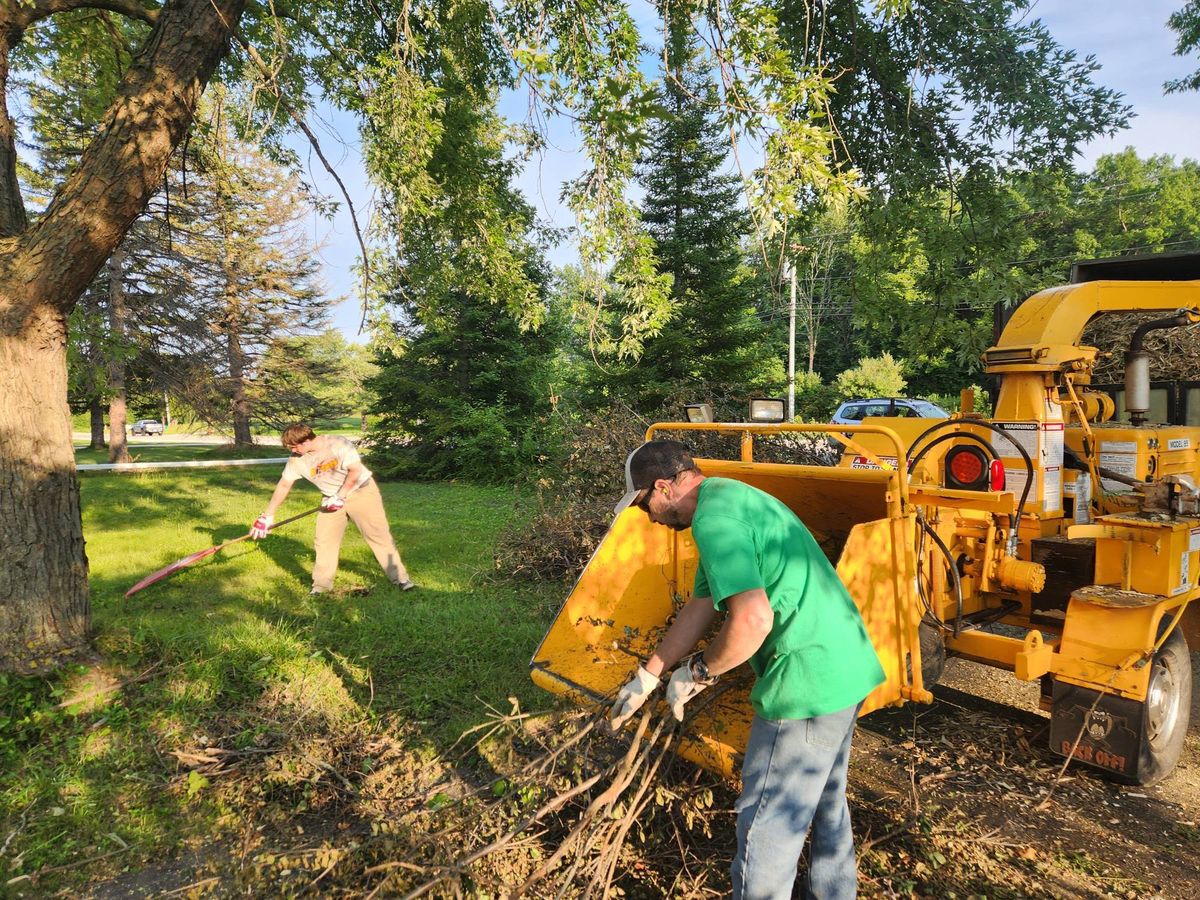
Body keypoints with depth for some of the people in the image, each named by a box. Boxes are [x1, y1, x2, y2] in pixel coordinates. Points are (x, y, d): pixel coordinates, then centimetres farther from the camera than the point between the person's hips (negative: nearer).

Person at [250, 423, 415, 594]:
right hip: (333, 498, 5)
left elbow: (355, 470, -23)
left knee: (380, 535, -6)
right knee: (324, 541, 1)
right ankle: (321, 585, 15)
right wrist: (267, 515, 1)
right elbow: (284, 485, 0)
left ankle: (400, 578, 1)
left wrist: (341, 496, -21)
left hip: (362, 491, -5)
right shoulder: (296, 460, -6)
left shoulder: (337, 444, -23)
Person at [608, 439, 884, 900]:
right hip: (847, 667, 11)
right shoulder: (731, 499, 14)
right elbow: (699, 607, 19)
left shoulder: (713, 516, -18)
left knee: (767, 828, 5)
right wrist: (647, 677, 24)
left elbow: (752, 621, -30)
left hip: (808, 682, -11)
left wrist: (698, 671, -11)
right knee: (825, 800, 28)